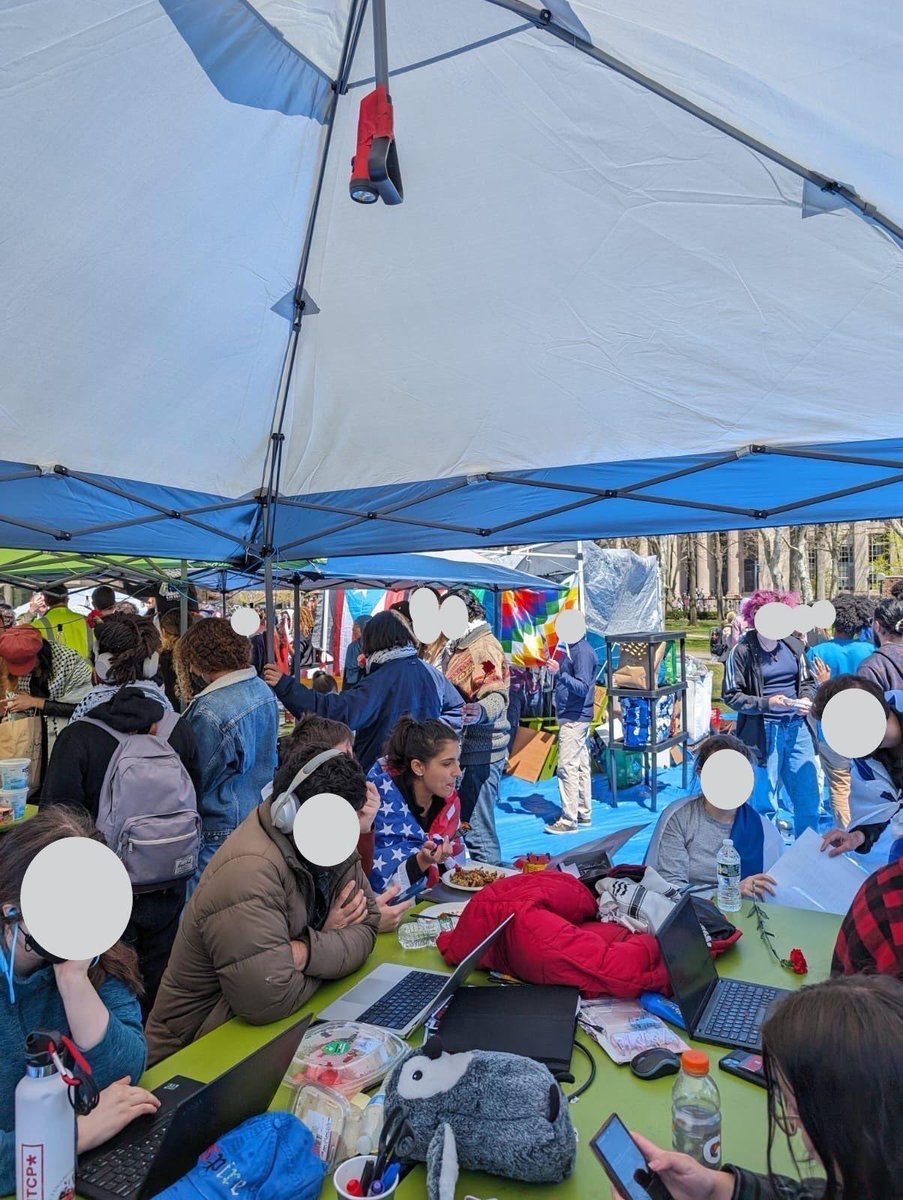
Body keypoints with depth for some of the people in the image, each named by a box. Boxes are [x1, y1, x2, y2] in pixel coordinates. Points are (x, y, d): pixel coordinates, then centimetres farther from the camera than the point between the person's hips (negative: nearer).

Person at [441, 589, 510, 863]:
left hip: (479, 753, -10)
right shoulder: (454, 648, 18)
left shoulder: (485, 647, -13)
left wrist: (481, 712, -45)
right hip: (459, 749, 10)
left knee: (478, 834, -7)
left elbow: (497, 695, -26)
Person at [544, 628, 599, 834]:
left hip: (574, 718, -10)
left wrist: (559, 673, -31)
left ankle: (569, 820, -4)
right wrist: (556, 669, 10)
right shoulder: (572, 649, 13)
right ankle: (584, 813, 22)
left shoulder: (583, 652, -17)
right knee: (581, 766, 14)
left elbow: (582, 688, -24)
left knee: (567, 767, -8)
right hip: (575, 717, 10)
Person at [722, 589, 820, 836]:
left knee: (808, 797, 13)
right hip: (763, 731, -4)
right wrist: (767, 703, -19)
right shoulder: (742, 651, -10)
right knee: (764, 802, 6)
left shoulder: (794, 646, 2)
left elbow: (807, 681, 16)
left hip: (797, 727, 4)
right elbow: (731, 695, -7)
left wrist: (806, 698, -5)